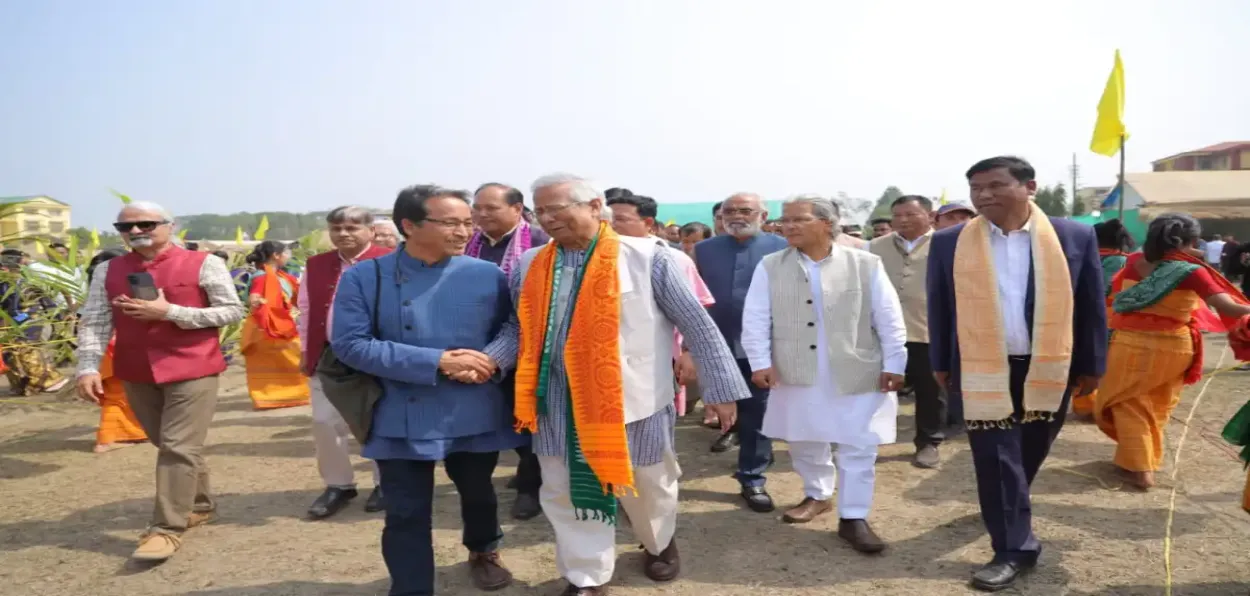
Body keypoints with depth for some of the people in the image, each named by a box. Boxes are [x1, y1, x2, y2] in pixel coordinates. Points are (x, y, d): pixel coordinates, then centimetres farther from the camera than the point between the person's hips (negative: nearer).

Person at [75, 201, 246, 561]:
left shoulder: (203, 264, -5)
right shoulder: (108, 271, 8)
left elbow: (233, 311, -7)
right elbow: (95, 322, 4)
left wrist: (169, 311, -15)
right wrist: (88, 368, -10)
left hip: (192, 370, -5)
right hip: (136, 373, 5)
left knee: (179, 448, -7)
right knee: (168, 446, 15)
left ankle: (167, 529, -1)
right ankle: (199, 505, 31)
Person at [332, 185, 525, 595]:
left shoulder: (487, 275, -3)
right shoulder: (364, 278, -8)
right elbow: (350, 344, -15)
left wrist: (490, 362, -17)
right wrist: (436, 362, -21)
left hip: (476, 415, 3)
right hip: (401, 420, -2)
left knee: (477, 493, 22)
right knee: (406, 515, 5)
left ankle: (484, 553, 52)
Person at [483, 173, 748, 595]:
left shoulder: (645, 258, -12)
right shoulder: (530, 265, 2)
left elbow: (697, 325, -7)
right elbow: (521, 329, 12)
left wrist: (720, 387, -6)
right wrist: (487, 360, -7)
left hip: (631, 400, -3)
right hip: (559, 405, 3)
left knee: (646, 489, 18)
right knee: (566, 493, 11)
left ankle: (659, 544, 50)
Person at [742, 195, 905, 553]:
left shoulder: (866, 264, -2)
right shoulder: (770, 267, 0)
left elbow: (889, 319, 0)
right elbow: (755, 319, -1)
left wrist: (894, 364, -2)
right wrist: (760, 362, -8)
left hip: (857, 374, -1)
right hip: (796, 374, 2)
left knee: (858, 447, 3)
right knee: (804, 443, 15)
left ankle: (853, 517, 15)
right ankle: (817, 496, 38)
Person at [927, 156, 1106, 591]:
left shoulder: (1075, 237, -4)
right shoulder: (949, 243, -5)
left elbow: (1091, 306, 3)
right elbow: (940, 308, 3)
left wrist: (1092, 365, 4)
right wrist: (940, 363, 5)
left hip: (1050, 367, 2)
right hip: (982, 368, -1)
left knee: (1030, 451, 18)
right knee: (996, 457, 0)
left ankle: (1008, 511, 45)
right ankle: (1014, 548, 13)